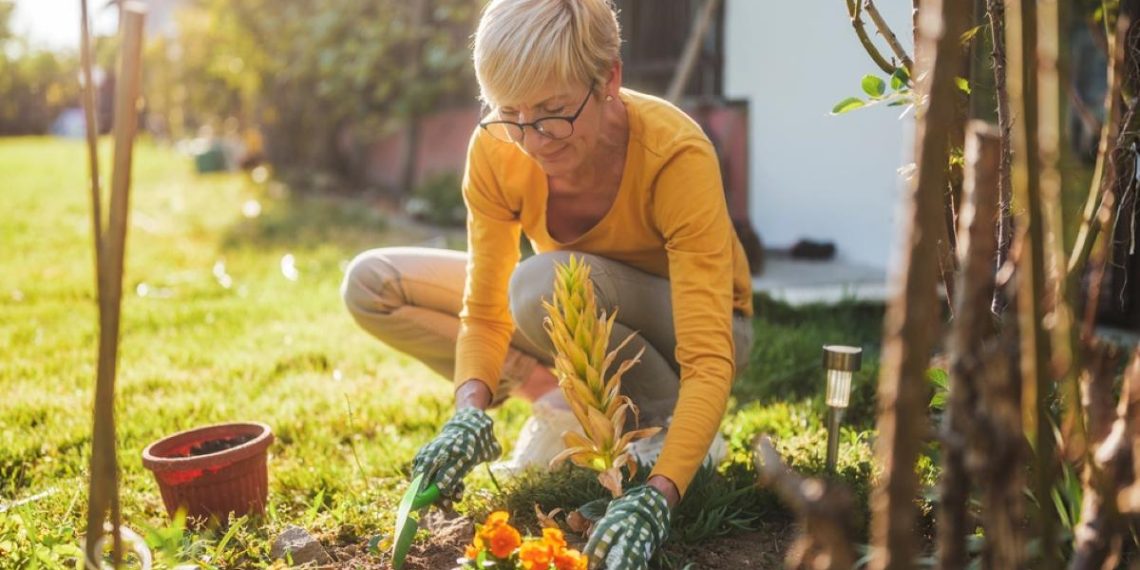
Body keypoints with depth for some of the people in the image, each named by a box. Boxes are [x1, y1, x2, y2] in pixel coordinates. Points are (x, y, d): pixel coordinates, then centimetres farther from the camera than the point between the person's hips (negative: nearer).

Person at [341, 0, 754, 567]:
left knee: (546, 283, -38)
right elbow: (484, 312, -16)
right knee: (370, 283, -9)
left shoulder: (676, 154, -34)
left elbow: (709, 362, -37)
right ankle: (558, 396, -8)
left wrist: (655, 496, -50)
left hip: (686, 324, -4)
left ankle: (667, 426, -14)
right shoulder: (495, 151, -22)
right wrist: (471, 409, -35)